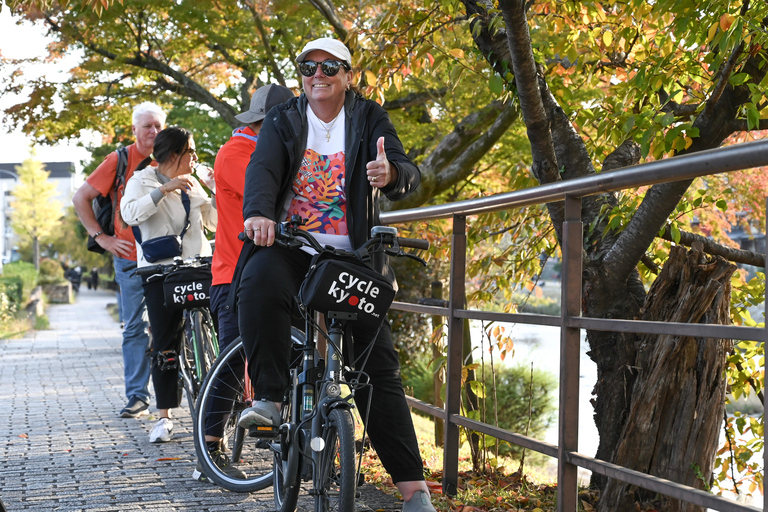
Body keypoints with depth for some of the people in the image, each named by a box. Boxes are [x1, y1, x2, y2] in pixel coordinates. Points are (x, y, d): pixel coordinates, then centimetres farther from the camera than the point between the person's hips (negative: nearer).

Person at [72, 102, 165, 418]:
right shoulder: (120, 161, 0)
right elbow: (81, 198, 2)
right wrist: (100, 237, -5)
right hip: (131, 258, -2)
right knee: (134, 328, -1)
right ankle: (137, 397, 4)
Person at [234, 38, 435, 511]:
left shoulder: (369, 119, 5)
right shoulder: (283, 121, 7)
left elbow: (410, 174, -9)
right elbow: (262, 169, -11)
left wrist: (390, 174, -34)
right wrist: (259, 213, -33)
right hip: (289, 246, 0)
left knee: (379, 368, -4)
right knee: (260, 283, -37)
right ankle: (269, 398, -26)